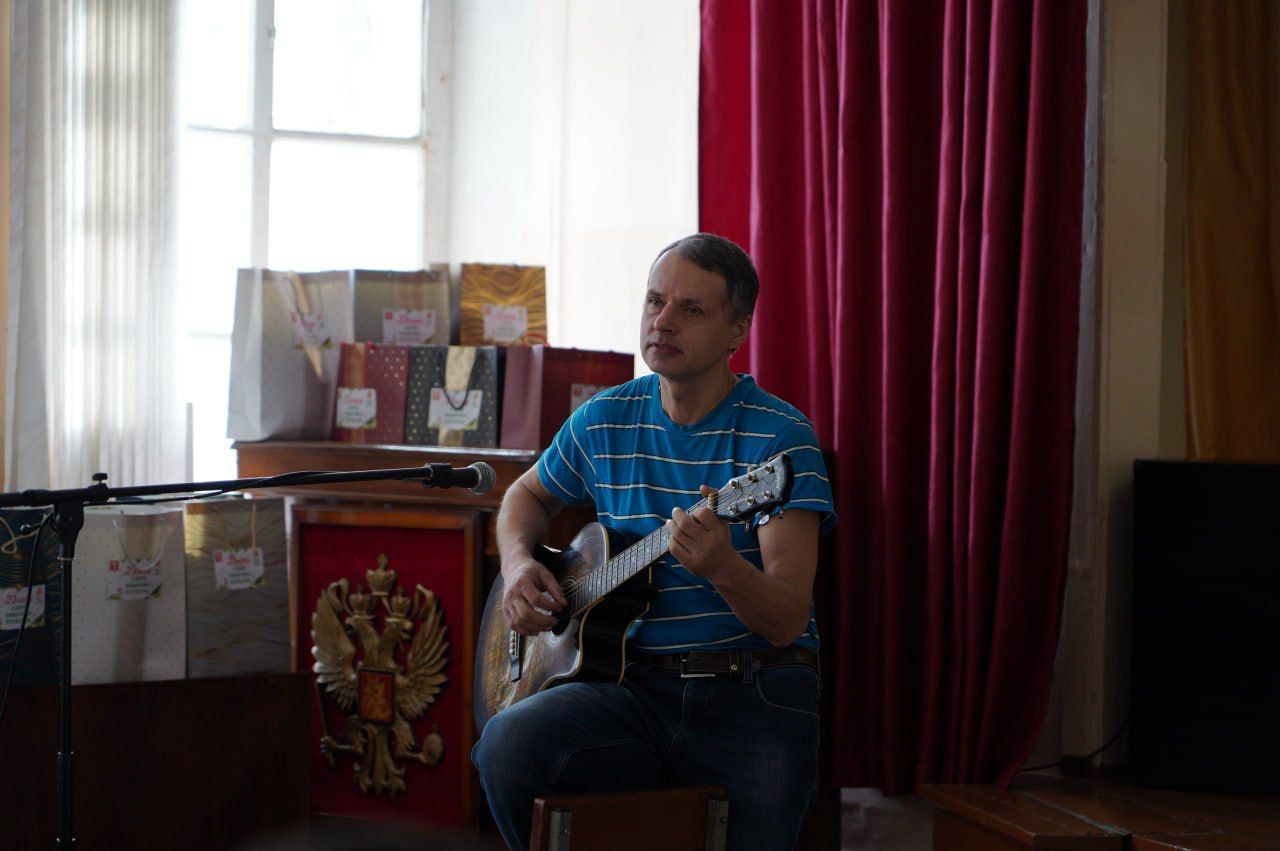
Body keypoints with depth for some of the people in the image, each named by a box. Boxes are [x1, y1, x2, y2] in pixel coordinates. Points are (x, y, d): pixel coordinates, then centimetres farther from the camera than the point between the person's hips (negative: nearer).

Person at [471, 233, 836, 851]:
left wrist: (722, 569, -36)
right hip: (634, 682, 4)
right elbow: (528, 494, 30)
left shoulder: (778, 438, -7)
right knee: (508, 744, -24)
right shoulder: (605, 419, 8)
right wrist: (518, 564, 8)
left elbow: (788, 622, -15)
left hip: (752, 694, -3)